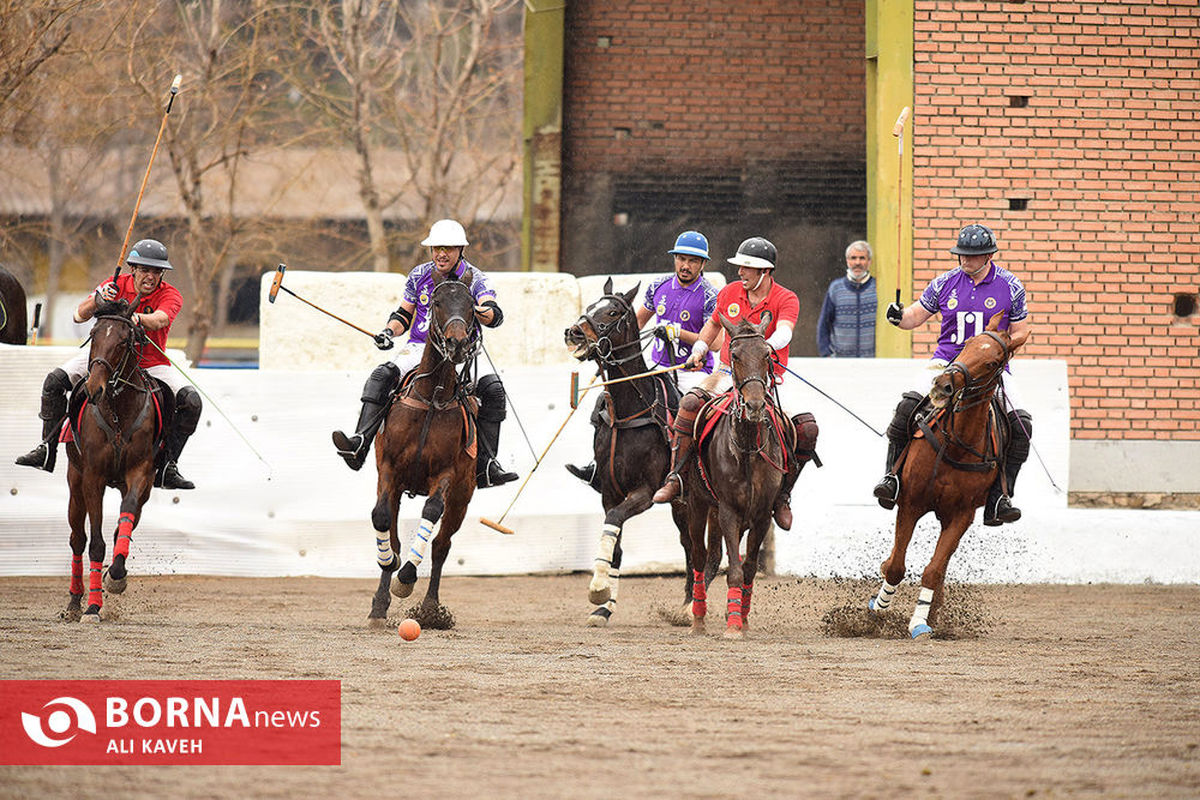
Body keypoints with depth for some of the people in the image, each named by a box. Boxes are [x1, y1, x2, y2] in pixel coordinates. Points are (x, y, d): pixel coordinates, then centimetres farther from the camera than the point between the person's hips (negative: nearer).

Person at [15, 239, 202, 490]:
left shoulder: (170, 295, -11)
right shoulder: (117, 285, -7)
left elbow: (159, 320, -34)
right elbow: (79, 316, -14)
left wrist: (137, 318, -55)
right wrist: (96, 300, -36)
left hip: (151, 363, -1)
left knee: (191, 401, -23)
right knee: (55, 380, -18)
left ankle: (167, 467, -13)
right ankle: (46, 449, -7)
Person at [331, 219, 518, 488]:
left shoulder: (475, 279, -2)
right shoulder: (419, 275, 7)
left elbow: (495, 316, -19)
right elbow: (404, 314, 17)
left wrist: (481, 312, -43)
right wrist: (389, 331, -4)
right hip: (420, 347, 2)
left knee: (492, 388, -28)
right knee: (382, 376, -27)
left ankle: (486, 465, -22)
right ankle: (359, 444, -38)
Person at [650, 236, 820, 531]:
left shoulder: (786, 299, -5)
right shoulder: (730, 293, 7)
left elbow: (784, 333, -26)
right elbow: (713, 323, 27)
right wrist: (699, 349, 10)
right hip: (729, 373, 2)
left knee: (808, 430, -21)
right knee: (691, 402, -29)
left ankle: (782, 494, -3)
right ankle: (675, 477, -23)